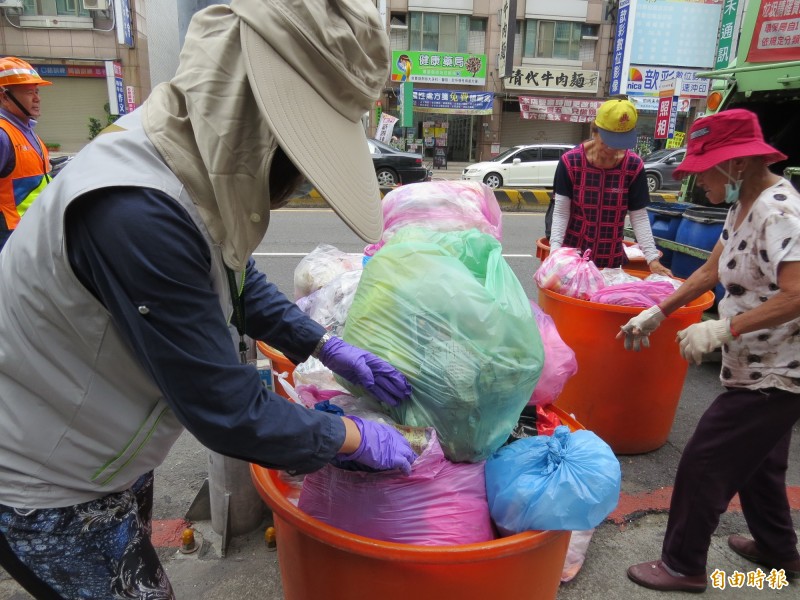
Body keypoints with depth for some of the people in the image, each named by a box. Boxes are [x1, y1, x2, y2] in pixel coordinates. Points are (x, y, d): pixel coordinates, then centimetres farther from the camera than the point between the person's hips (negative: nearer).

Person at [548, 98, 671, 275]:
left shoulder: (634, 166, -5)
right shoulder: (570, 161, -11)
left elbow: (639, 217, -3)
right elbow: (561, 212, -12)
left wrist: (652, 258, -12)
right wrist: (555, 249, -25)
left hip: (612, 259, 2)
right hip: (572, 255, -2)